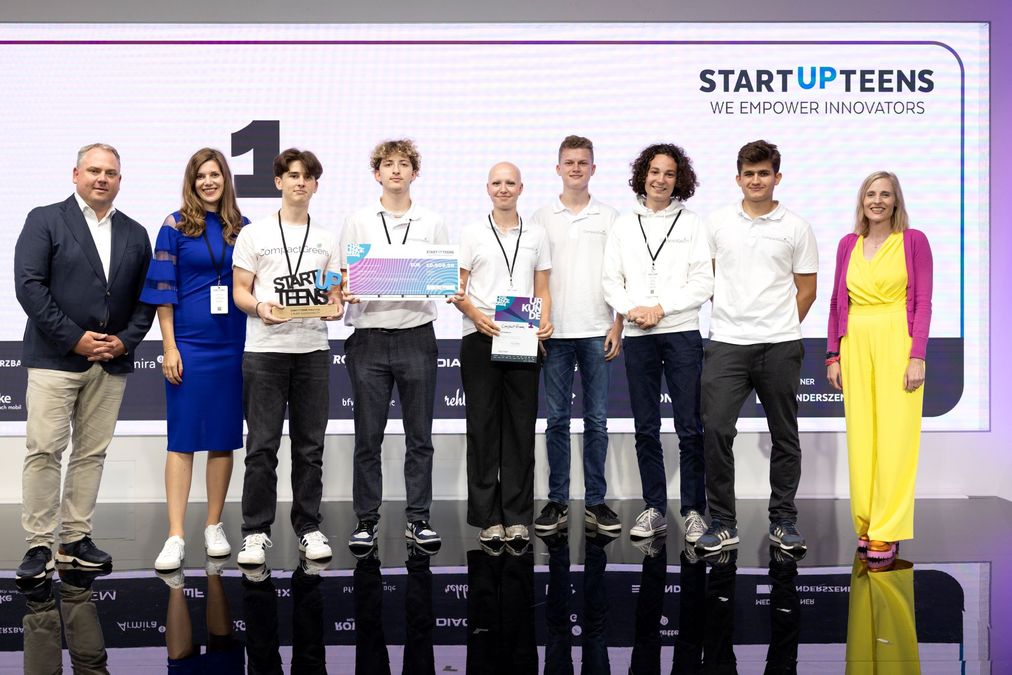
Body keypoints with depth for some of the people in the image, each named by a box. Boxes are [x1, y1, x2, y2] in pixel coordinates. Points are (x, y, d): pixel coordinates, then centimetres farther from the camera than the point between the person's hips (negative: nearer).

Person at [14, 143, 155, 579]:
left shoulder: (135, 234, 14)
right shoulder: (44, 221, 2)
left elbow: (146, 297, 12)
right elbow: (29, 285, -7)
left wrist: (125, 340, -4)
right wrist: (75, 339, -12)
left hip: (112, 362, 4)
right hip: (54, 358, -4)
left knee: (92, 452, 7)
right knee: (44, 451, -5)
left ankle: (75, 539, 15)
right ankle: (39, 545, 2)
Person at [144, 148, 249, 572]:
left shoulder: (242, 228, 9)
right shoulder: (176, 227, 1)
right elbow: (163, 292, -2)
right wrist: (169, 347, -8)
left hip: (232, 344, 3)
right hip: (189, 343, -3)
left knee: (224, 437, 7)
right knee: (182, 437, -3)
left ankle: (214, 526, 18)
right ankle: (175, 536, 0)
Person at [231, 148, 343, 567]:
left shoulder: (327, 239, 14)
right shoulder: (253, 234, 6)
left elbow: (334, 293, 14)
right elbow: (239, 291, 3)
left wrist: (336, 307, -8)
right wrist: (259, 307, -18)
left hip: (313, 348, 3)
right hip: (265, 348, -2)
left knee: (310, 446, 7)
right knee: (262, 446, -2)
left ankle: (308, 527, 16)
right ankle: (256, 531, 7)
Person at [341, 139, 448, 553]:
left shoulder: (432, 223, 10)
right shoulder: (358, 222, 8)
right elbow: (344, 278, 7)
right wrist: (346, 293, -14)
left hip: (416, 336, 1)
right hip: (369, 337, 0)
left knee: (419, 436, 5)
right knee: (368, 437, 4)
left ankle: (417, 518, 15)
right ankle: (366, 520, 14)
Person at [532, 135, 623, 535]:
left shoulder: (609, 218, 7)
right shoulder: (542, 218, 7)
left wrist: (618, 326, -3)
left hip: (597, 332, 0)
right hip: (556, 333, 0)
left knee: (596, 420, 4)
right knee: (557, 419, 4)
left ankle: (595, 501, 11)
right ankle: (557, 501, 12)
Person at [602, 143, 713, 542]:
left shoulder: (691, 224, 6)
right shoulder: (624, 225, 12)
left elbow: (702, 284, -1)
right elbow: (611, 281, 9)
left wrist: (660, 308, -11)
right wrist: (630, 310, -9)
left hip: (681, 333, -2)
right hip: (637, 336, 2)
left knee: (690, 427, -3)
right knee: (645, 429, 7)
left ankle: (693, 512, 5)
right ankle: (654, 509, 16)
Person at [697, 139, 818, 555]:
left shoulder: (795, 228, 4)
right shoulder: (717, 223, 7)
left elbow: (807, 289, 8)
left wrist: (782, 329, 5)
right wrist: (727, 316, 11)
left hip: (780, 345, 0)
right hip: (727, 344, 0)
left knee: (784, 435, 8)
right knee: (715, 430, -7)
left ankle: (783, 521, 20)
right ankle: (722, 523, 5)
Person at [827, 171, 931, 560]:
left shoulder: (913, 241, 2)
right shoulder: (848, 245, 12)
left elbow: (923, 302, -2)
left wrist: (917, 356, -10)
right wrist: (833, 355, 8)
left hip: (896, 343, -3)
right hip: (855, 345, 4)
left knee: (895, 437, -5)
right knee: (860, 436, 5)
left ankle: (887, 531, 1)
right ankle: (865, 524, 16)